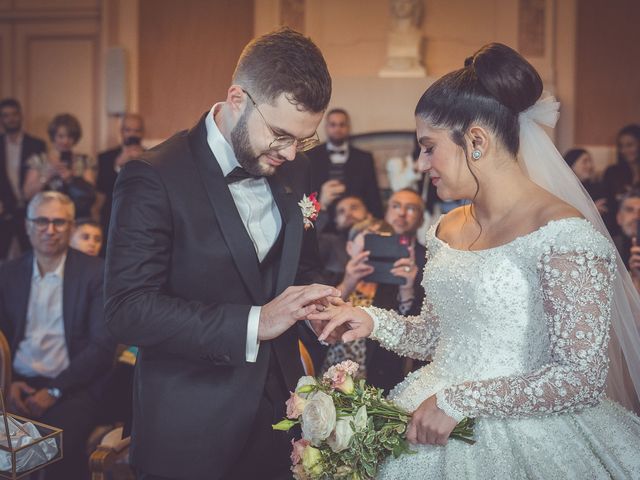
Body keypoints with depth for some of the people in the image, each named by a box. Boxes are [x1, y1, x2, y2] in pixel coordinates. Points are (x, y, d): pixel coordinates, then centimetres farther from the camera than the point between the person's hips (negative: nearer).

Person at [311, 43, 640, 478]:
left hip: (523, 442, -6)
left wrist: (458, 402, -20)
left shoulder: (564, 234, -17)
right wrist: (375, 322, -3)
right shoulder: (448, 229, 6)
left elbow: (584, 377, -20)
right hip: (434, 427, 7)